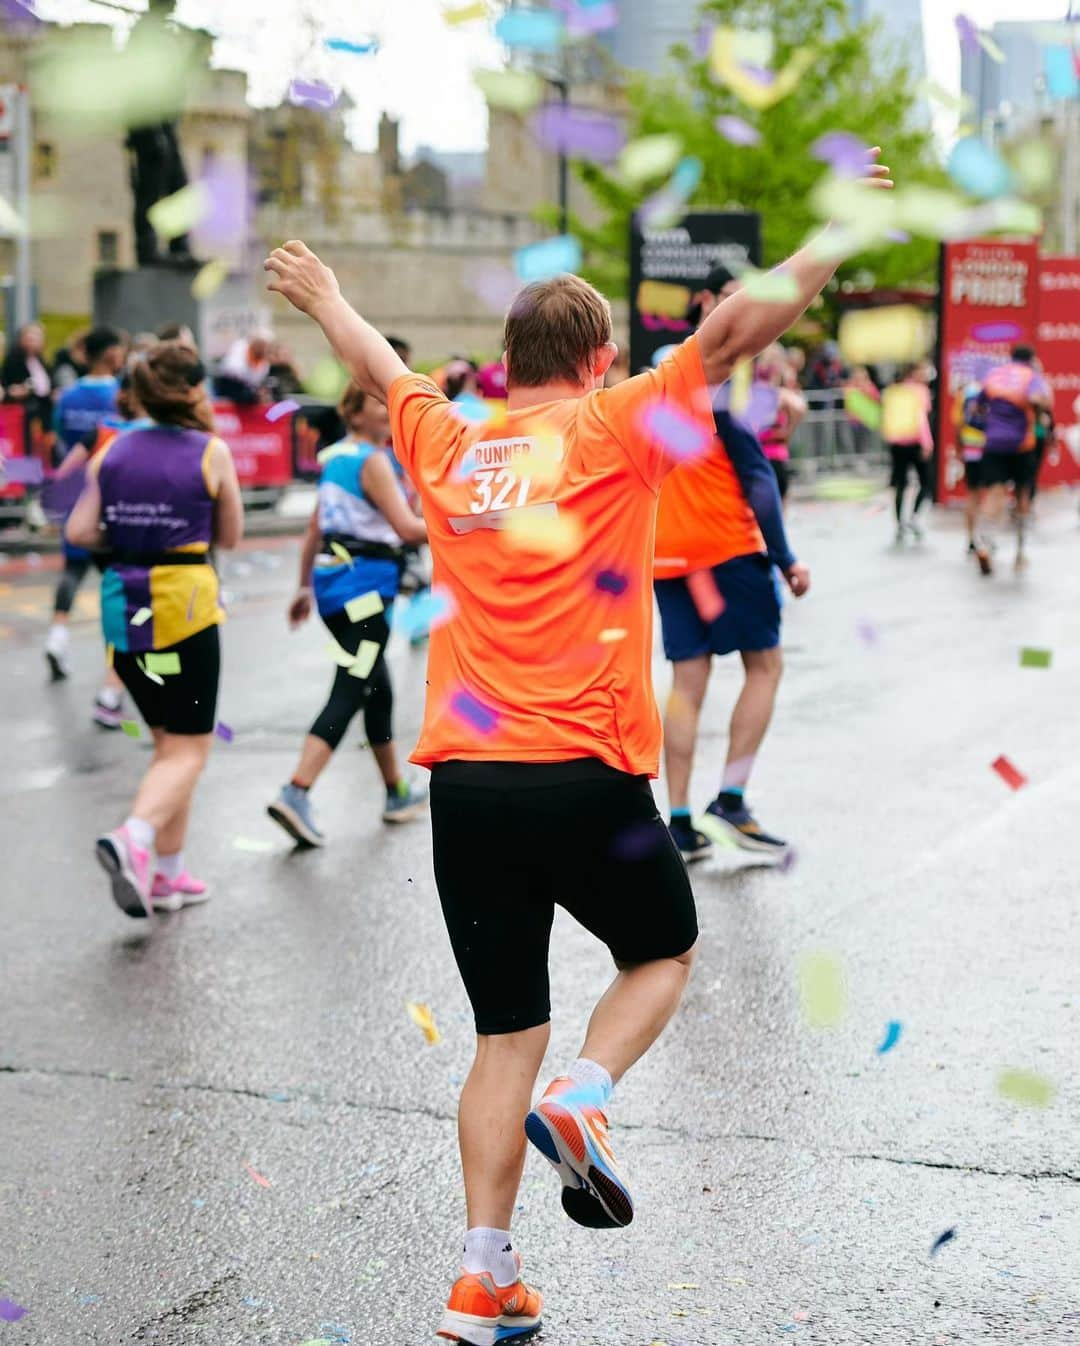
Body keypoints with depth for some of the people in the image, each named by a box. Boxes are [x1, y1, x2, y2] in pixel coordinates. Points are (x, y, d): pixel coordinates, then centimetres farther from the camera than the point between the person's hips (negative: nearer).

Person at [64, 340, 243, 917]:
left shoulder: (114, 450, 4)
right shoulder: (212, 452, -6)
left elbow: (79, 531, 0)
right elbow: (230, 536, 3)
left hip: (122, 606, 5)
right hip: (183, 606, -5)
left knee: (168, 742, 19)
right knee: (188, 751, 1)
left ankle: (167, 873, 20)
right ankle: (134, 837, -26)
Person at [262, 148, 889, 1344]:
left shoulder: (448, 448, 11)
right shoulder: (607, 435, -2)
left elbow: (380, 366, 30)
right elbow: (733, 332, -10)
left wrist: (323, 299, 48)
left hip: (463, 782, 4)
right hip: (583, 776, -4)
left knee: (507, 1034, 12)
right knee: (663, 950, 22)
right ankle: (581, 1103, -4)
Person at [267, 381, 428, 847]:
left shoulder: (338, 457, 14)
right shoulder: (373, 461, -12)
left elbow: (315, 529, 19)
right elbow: (407, 527, -19)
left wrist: (304, 586, 25)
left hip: (332, 579, 9)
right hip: (364, 584, -9)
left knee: (378, 690, 18)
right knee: (350, 694, -12)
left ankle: (397, 795, 29)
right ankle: (296, 795, -23)